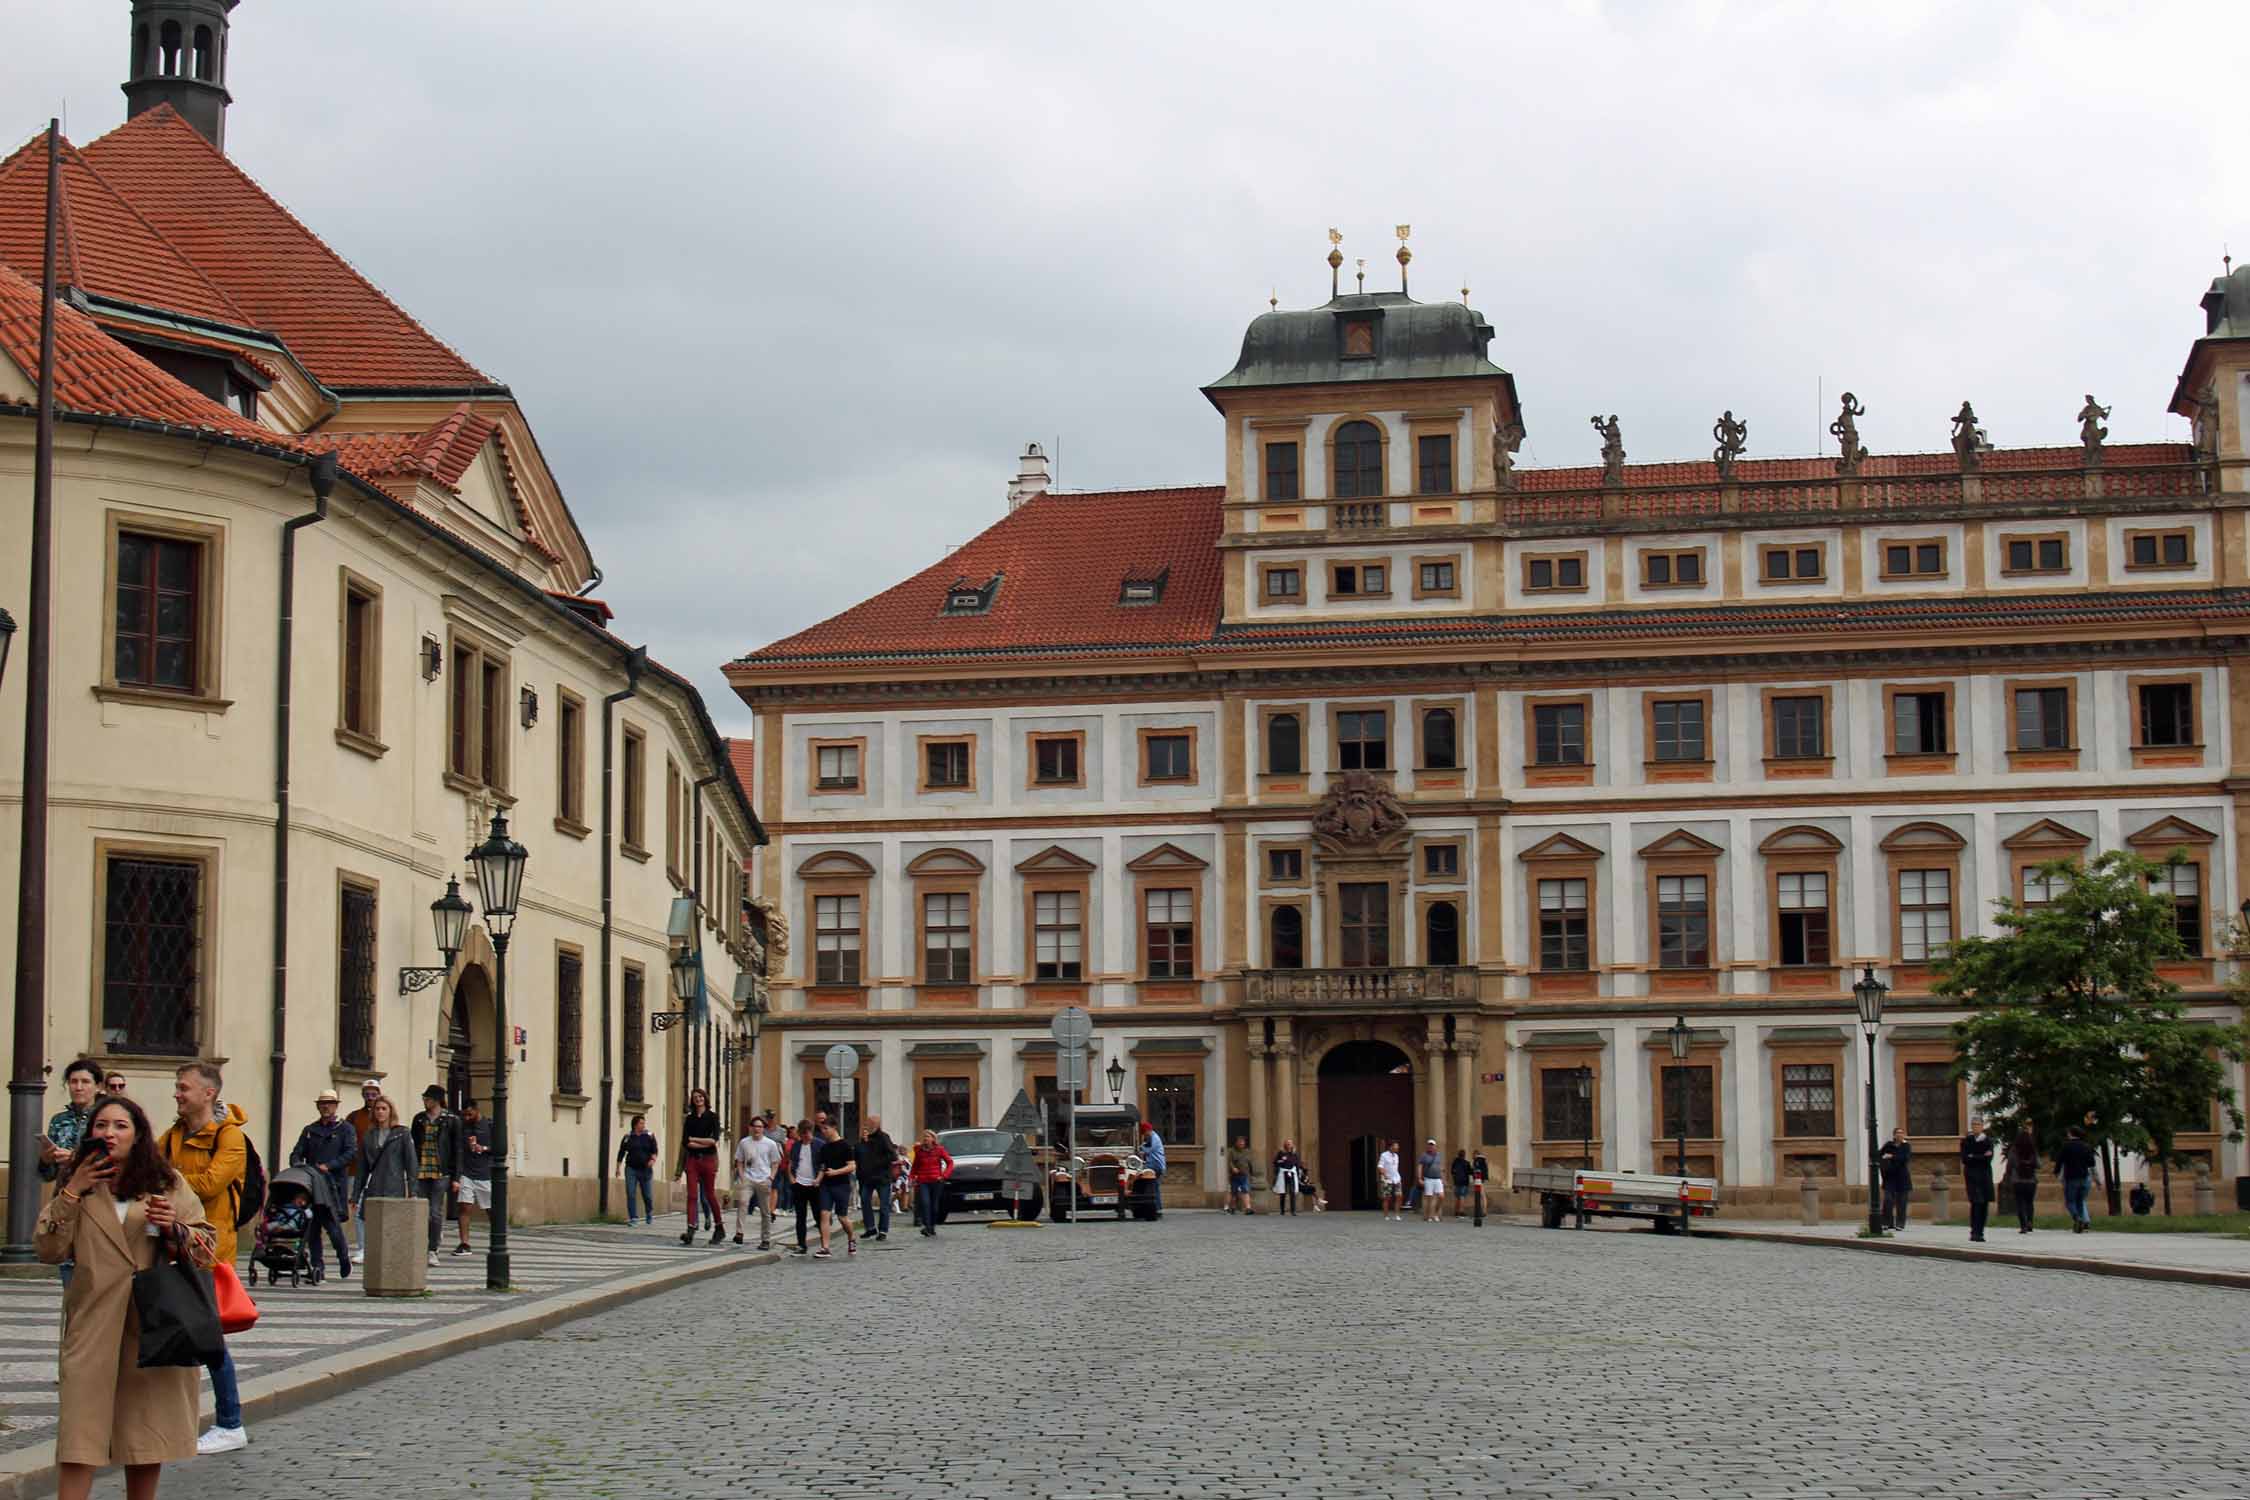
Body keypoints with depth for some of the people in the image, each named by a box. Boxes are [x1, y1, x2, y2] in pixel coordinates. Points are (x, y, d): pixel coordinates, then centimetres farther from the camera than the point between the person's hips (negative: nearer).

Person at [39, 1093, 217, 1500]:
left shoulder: (168, 1183, 7)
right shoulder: (79, 1185, 10)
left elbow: (207, 1245, 5)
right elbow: (48, 1250, 0)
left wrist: (174, 1229, -14)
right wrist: (72, 1192, -5)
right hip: (93, 1322, 0)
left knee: (147, 1432, 7)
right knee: (79, 1429, -9)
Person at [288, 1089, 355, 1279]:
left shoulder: (345, 1129, 9)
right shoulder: (309, 1131, 21)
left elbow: (352, 1153, -5)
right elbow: (296, 1153, 15)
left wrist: (328, 1166, -16)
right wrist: (297, 1164, -9)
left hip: (335, 1183, -4)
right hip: (311, 1183, 4)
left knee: (332, 1222, -13)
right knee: (313, 1226, -1)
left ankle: (344, 1259, 8)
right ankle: (317, 1265, 4)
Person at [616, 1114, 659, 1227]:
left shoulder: (649, 1136, 5)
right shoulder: (628, 1137, 5)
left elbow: (654, 1150, 2)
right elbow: (621, 1153, 9)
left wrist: (653, 1159, -18)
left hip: (646, 1169, 0)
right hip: (631, 1169, 0)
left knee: (648, 1195, 5)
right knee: (630, 1195, -7)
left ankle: (649, 1216, 27)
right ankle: (632, 1219, -3)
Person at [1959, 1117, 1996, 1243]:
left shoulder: (1988, 1141, 7)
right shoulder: (1966, 1141, 4)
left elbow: (1989, 1158, -6)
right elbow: (1964, 1159, -6)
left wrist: (1973, 1157, -10)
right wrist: (1982, 1157, -10)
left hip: (1985, 1176, 2)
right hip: (1971, 1175, -2)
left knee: (1984, 1204, 1)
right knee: (1976, 1203, -14)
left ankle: (1980, 1233, 10)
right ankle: (1974, 1233, -15)